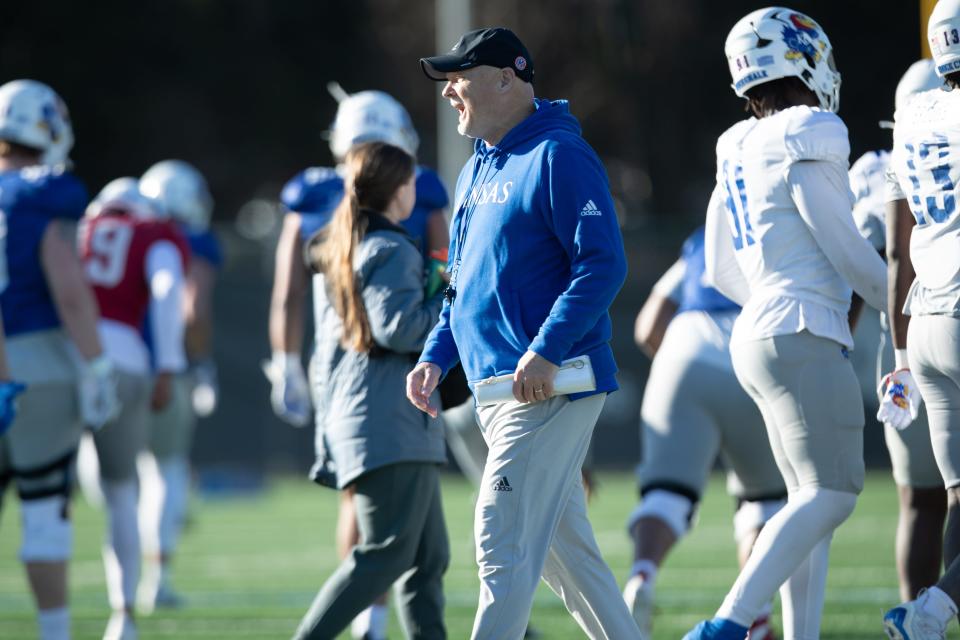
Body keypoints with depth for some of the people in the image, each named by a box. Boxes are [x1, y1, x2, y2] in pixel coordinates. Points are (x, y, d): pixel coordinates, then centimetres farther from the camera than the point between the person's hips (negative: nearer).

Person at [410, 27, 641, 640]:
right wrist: (436, 357, 13)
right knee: (564, 551, 12)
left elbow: (603, 264, -19)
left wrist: (546, 350, -26)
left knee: (503, 545, -13)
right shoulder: (477, 170, 18)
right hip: (496, 391, 10)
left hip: (550, 385, -10)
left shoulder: (559, 157, -11)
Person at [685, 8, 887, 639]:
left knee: (812, 496, 12)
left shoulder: (739, 153, 13)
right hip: (802, 335, -9)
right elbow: (848, 252, -10)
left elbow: (722, 272, 19)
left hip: (755, 333, 9)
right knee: (831, 492, -13)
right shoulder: (807, 144, -12)